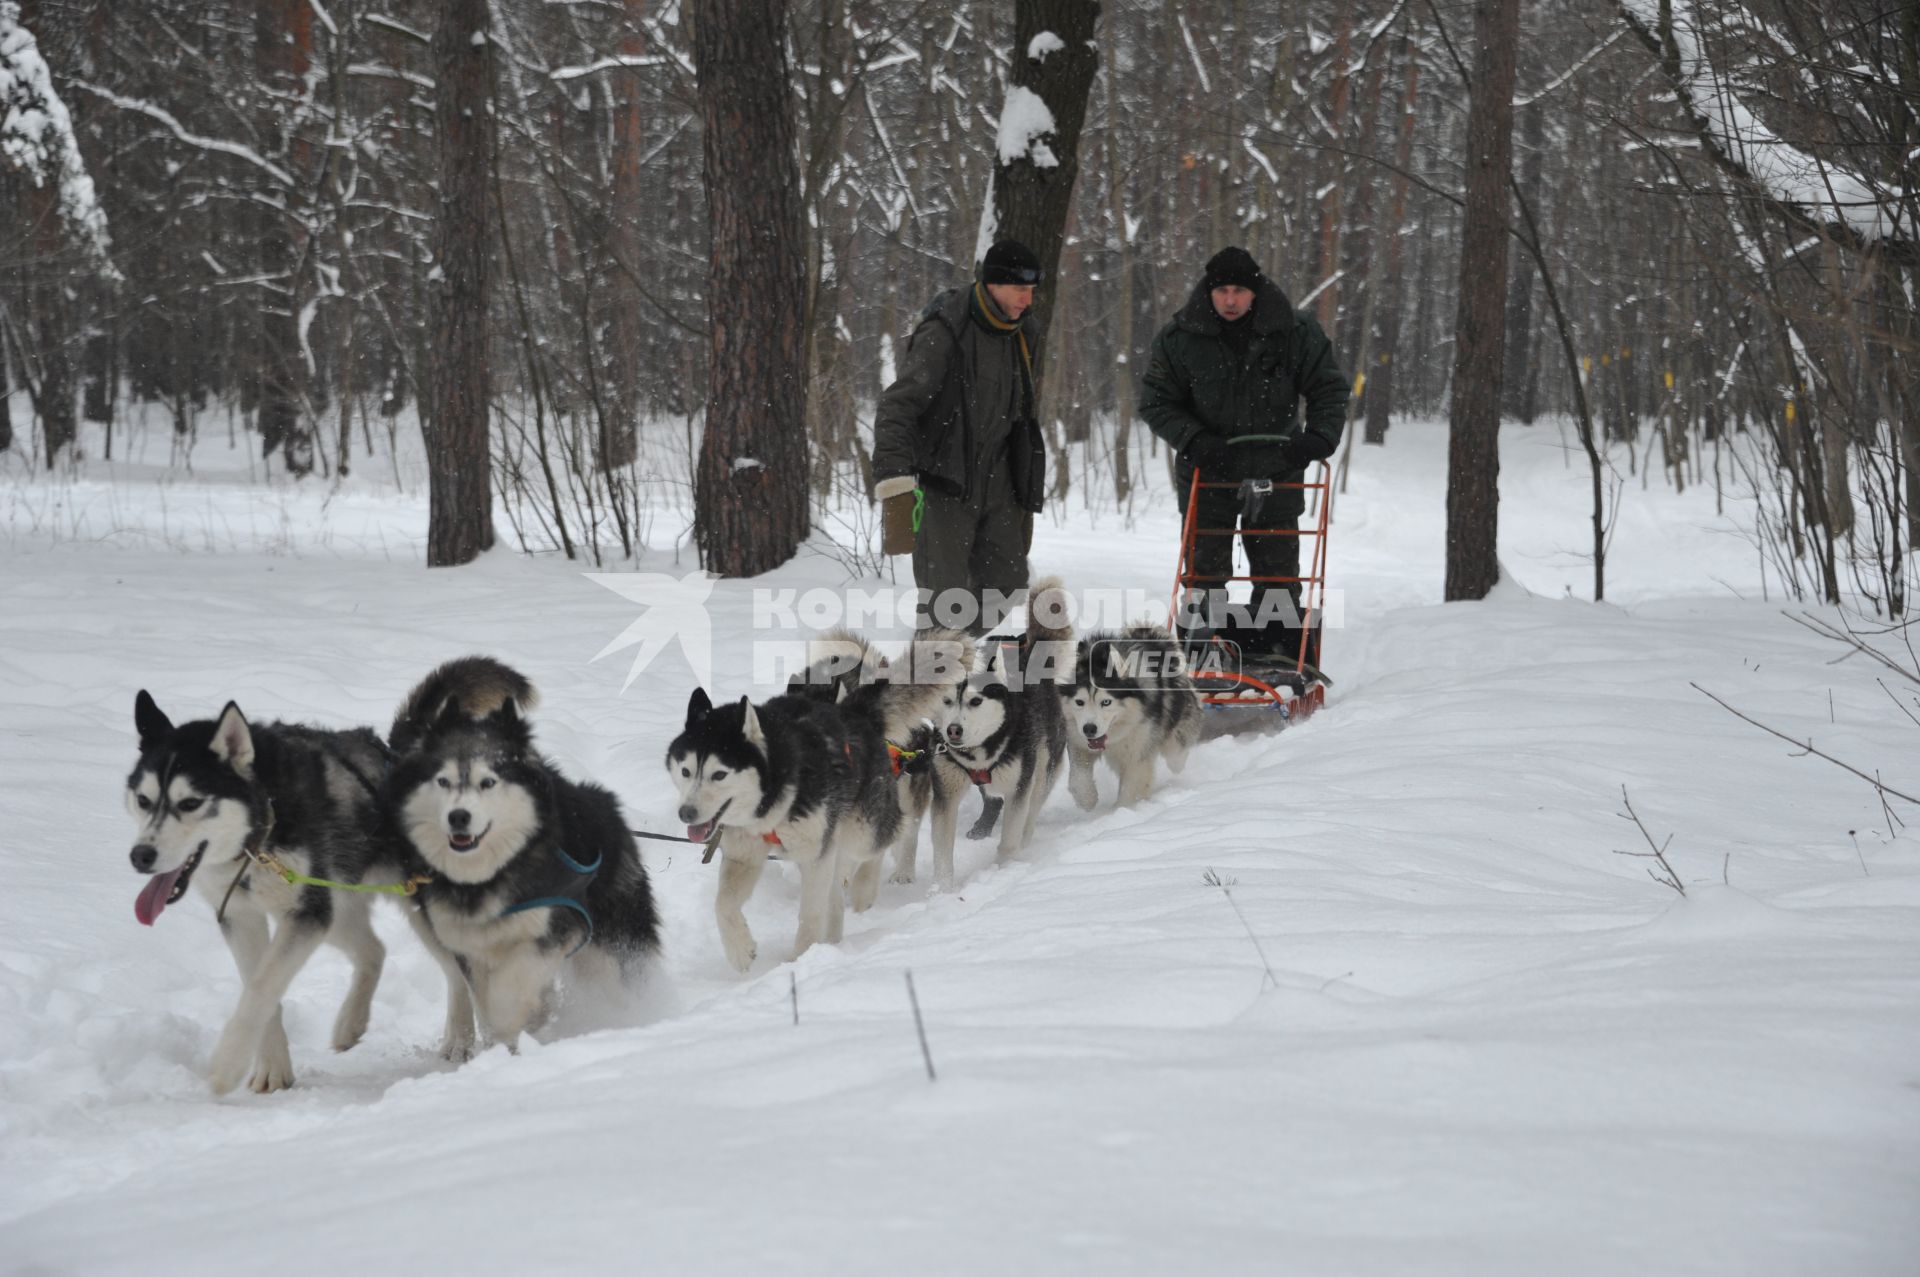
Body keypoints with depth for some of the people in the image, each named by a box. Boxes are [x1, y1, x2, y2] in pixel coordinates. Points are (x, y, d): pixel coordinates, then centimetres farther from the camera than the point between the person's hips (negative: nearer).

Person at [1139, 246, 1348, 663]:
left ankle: (1290, 658, 12)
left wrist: (1318, 438, -18)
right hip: (1207, 472, 0)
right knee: (1207, 568, 1)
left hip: (1276, 470, 0)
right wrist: (1196, 441, -19)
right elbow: (1156, 402, -3)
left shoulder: (1296, 332, -7)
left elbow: (1329, 390, 0)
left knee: (1278, 568, 6)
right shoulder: (1180, 338, -8)